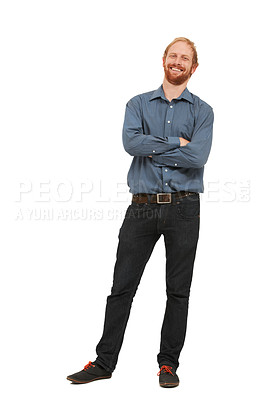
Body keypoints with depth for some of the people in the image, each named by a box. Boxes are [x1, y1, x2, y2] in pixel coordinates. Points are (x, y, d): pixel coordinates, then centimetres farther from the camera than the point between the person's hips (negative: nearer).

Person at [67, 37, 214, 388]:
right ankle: (105, 362, 15)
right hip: (143, 207, 1)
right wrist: (176, 143, -10)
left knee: (178, 290, 6)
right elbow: (131, 142, -11)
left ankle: (168, 363, 20)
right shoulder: (139, 104, 10)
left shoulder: (202, 111, 7)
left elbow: (198, 157, -12)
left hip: (183, 208, 0)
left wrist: (152, 150, -8)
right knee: (122, 286, 3)